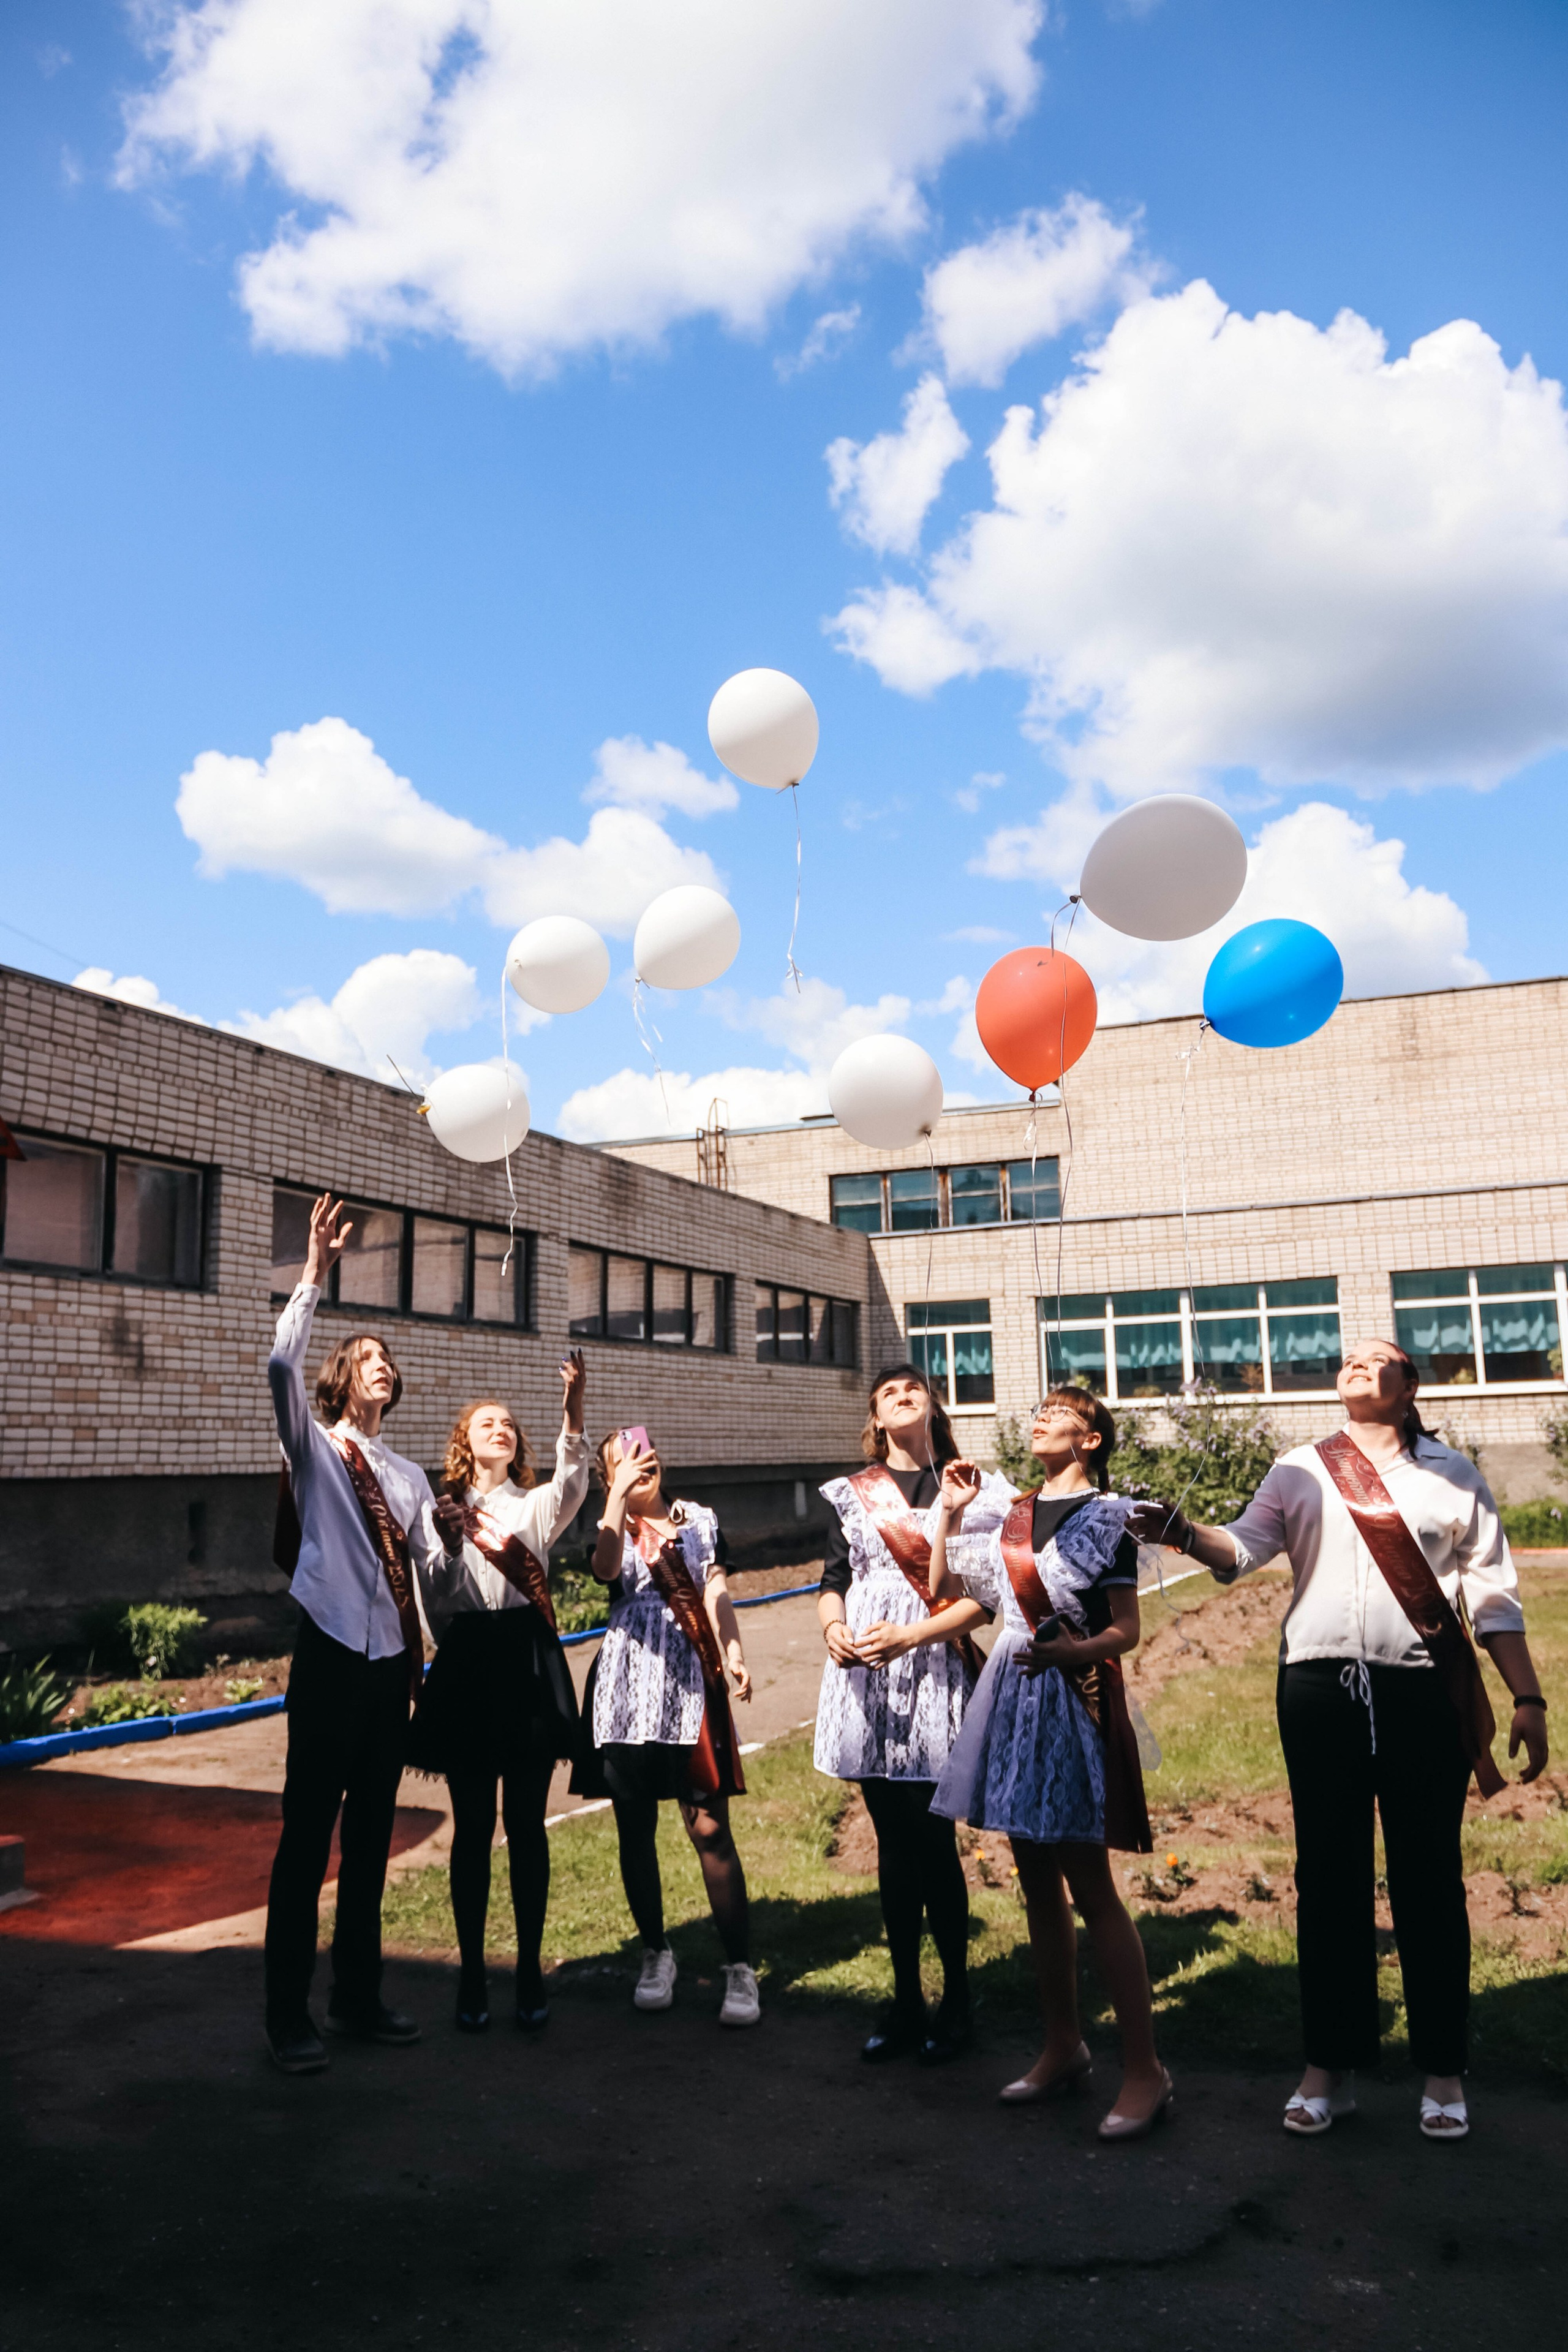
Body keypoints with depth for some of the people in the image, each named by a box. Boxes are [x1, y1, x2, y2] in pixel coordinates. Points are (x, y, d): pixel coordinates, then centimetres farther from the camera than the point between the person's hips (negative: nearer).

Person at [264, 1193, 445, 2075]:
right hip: (332, 1657, -5)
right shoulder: (315, 1448, 1)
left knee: (371, 1837, 13)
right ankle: (289, 2016, 10)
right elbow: (282, 1367, -17)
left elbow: (433, 1567, 9)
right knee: (307, 1837, -2)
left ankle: (359, 1998, 25)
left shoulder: (410, 1476, 15)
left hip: (392, 1664, 5)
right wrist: (316, 1276, -24)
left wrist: (456, 1541, -13)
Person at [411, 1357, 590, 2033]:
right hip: (468, 1666, 0)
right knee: (473, 1827, 6)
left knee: (526, 1824, 5)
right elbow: (436, 1603, 0)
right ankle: (472, 1973, 17)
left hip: (529, 1661, 0)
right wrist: (449, 1544, -18)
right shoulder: (442, 1509, 7)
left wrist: (573, 1412, -32)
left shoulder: (535, 1506, 8)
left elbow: (572, 1485, -16)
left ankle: (530, 1970, 16)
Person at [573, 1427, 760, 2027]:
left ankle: (739, 1968, 1)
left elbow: (716, 1591, 3)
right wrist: (620, 1492, -19)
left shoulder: (699, 1520, 13)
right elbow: (606, 1569, -15)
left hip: (690, 1684, -1)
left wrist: (733, 1652, -12)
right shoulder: (612, 1529, 9)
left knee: (710, 1828, -6)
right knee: (636, 1830, 8)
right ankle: (656, 1955, 26)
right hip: (628, 1688, 1)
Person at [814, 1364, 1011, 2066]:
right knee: (894, 1843, 10)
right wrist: (833, 1627, -10)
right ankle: (906, 2001, 20)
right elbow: (833, 1580, 11)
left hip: (935, 1674, -3)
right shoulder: (852, 1494, 10)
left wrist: (910, 1635, -14)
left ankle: (956, 1998, 16)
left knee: (933, 1839, -2)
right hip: (865, 1679, 3)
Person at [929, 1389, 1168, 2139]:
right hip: (1013, 1700, 7)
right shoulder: (1012, 1516, 13)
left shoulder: (1105, 1514, -5)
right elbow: (945, 1589, 16)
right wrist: (949, 1512, 9)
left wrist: (1074, 1649, -26)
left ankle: (1144, 2070, 3)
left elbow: (1126, 1632, -8)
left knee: (1089, 1887, -5)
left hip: (1074, 1701, -7)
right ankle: (1063, 2047, 25)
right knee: (1037, 1882, 12)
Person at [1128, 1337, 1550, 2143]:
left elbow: (1492, 1592, 8)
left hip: (1425, 1690, -1)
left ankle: (1442, 2070, 21)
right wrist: (1186, 1535, -26)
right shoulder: (1301, 1469, 9)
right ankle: (1328, 2067, 19)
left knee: (1428, 1878, 6)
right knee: (1329, 1878, 7)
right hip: (1321, 1688, 1)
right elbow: (1242, 1547, -5)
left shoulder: (1450, 1472, 9)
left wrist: (1527, 1697, 2)